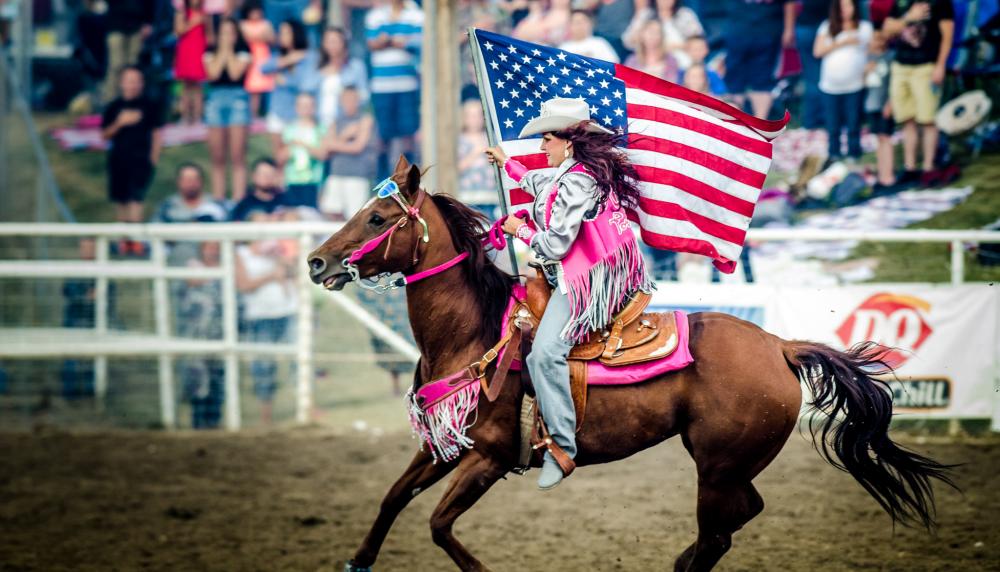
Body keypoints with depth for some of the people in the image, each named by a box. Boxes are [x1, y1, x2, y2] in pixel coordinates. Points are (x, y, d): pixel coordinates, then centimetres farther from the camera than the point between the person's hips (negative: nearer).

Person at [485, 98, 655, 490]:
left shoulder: (576, 182, -18)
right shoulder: (589, 170, 14)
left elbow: (554, 246, -19)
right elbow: (542, 184, 37)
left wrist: (521, 230, 0)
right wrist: (507, 164, 51)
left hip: (586, 281, -12)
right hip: (611, 276, 12)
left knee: (545, 354, -23)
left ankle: (563, 447, -26)